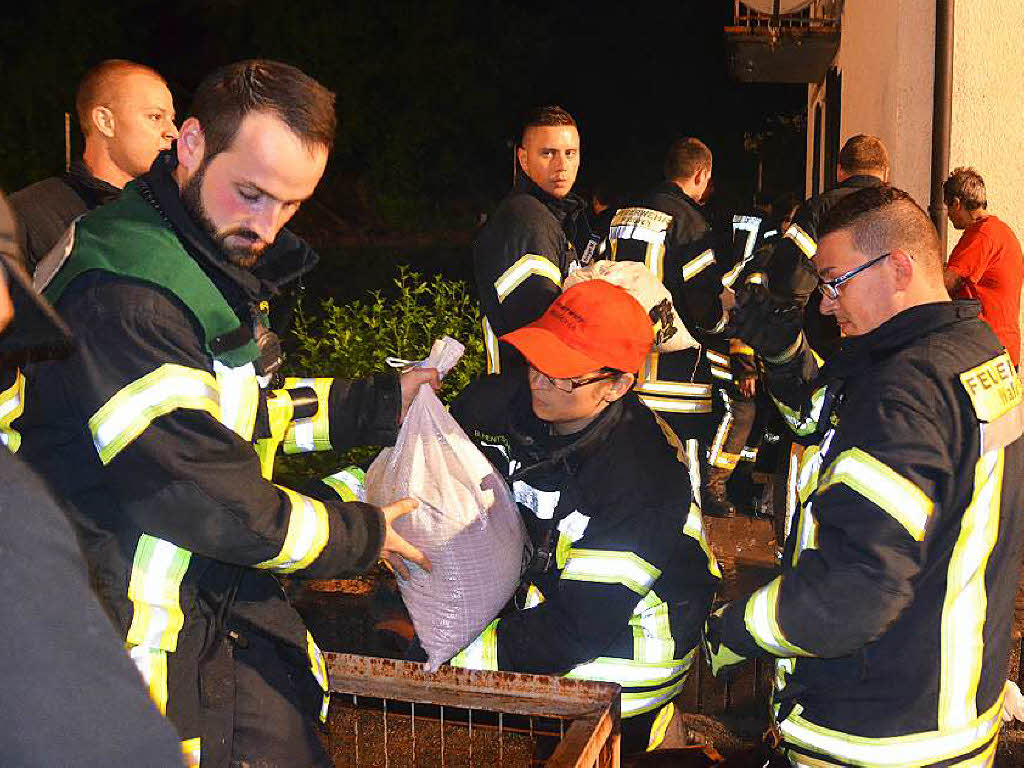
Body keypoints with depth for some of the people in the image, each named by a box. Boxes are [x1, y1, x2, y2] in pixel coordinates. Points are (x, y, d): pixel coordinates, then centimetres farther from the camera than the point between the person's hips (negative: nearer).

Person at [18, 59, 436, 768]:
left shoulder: (225, 264, 7)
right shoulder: (121, 297, -27)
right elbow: (198, 492, -25)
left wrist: (379, 404, 12)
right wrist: (357, 536, -12)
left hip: (225, 596, 9)